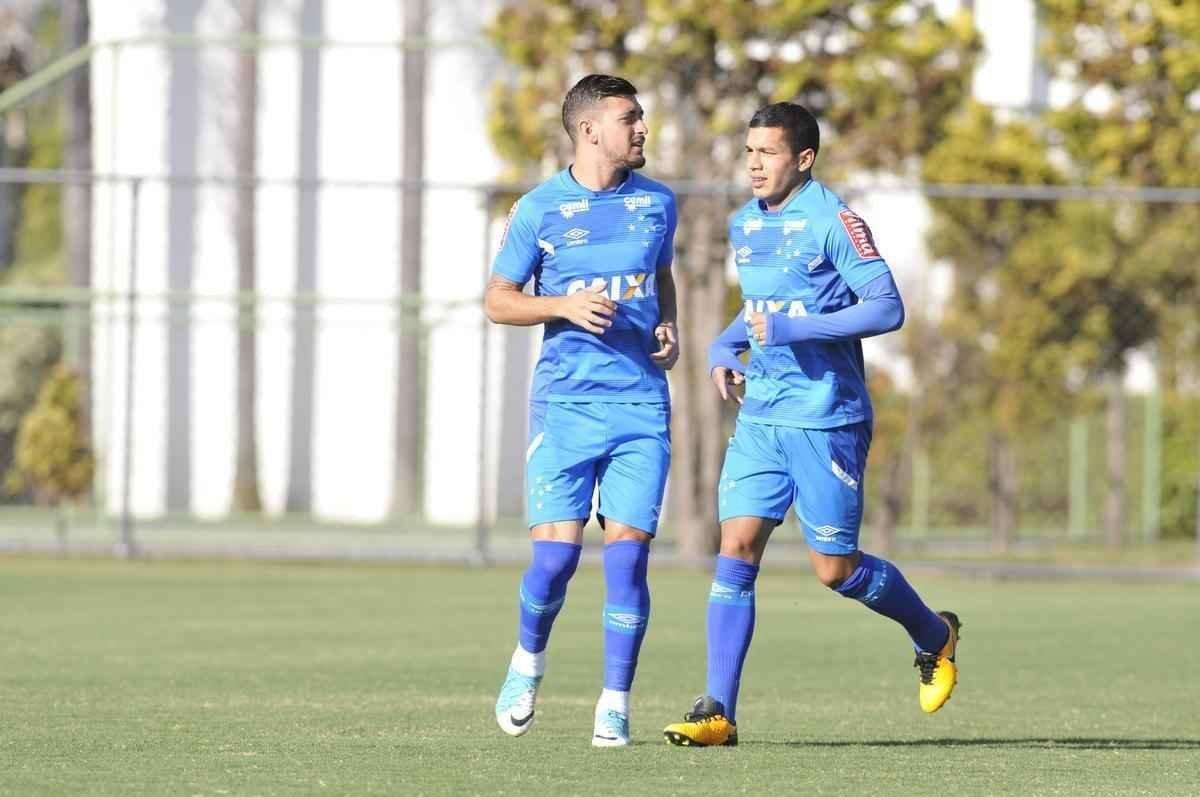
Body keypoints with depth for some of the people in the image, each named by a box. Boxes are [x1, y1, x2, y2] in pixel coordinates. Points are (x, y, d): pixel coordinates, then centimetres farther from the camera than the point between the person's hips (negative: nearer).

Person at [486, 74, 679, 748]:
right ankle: (528, 661, 21)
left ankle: (616, 704, 2)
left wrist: (669, 328, 6)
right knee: (556, 553, -9)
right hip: (565, 405, -2)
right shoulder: (540, 210, -1)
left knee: (627, 551, -6)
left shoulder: (658, 203, 9)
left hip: (643, 406, 2)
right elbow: (498, 299, 4)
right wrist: (566, 306, -13)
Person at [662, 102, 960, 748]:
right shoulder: (744, 226, 12)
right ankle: (718, 711, -8)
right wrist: (724, 348, 10)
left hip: (826, 420, -6)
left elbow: (887, 307, -18)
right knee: (736, 549, -7)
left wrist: (791, 329, -22)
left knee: (835, 569, 0)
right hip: (760, 416, 6)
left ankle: (933, 636, 28)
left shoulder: (832, 222, -11)